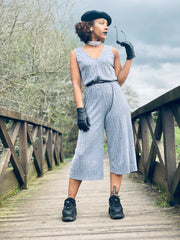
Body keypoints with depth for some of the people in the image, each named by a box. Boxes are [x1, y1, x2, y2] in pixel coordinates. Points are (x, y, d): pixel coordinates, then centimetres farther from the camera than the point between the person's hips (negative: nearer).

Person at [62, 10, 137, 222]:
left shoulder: (112, 51, 16)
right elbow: (76, 85, 4)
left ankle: (114, 199, 4)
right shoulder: (76, 54, 11)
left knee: (118, 148, -3)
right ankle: (70, 201, 1)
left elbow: (120, 81, 14)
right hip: (92, 101, -2)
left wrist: (130, 58, 10)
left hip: (116, 99, 3)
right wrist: (80, 110, -8)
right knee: (85, 150, -8)